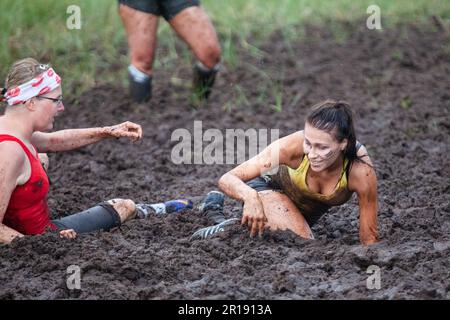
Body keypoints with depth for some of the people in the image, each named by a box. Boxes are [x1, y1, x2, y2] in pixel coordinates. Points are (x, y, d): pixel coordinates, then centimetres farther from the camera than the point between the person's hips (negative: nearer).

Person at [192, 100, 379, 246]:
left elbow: (369, 240, -24)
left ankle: (216, 212, 37)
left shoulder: (361, 172, -36)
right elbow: (227, 179, -36)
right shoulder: (293, 146, -38)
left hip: (310, 210, 4)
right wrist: (250, 196, -55)